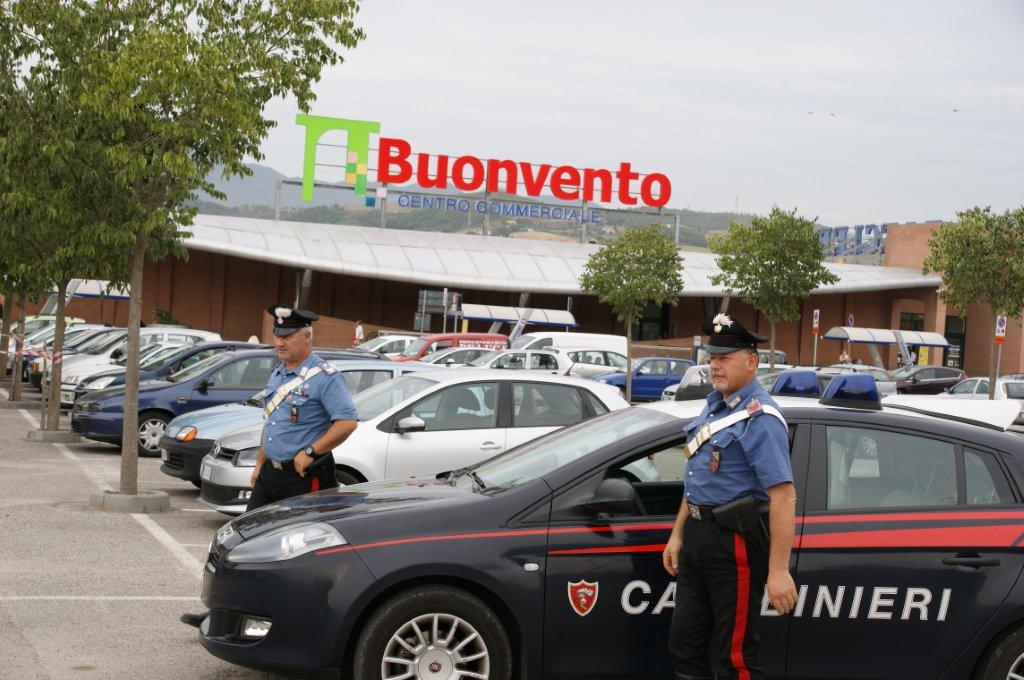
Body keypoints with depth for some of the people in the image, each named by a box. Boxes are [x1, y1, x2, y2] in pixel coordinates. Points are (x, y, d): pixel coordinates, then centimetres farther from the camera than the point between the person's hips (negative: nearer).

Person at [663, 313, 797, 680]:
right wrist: (677, 535, 19)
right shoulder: (714, 405, 13)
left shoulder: (759, 417, -17)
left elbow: (784, 495, -24)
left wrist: (778, 570, -28)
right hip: (697, 535, 9)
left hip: (735, 540, -9)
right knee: (686, 641, 16)